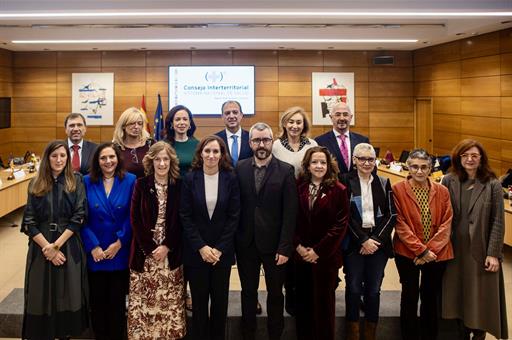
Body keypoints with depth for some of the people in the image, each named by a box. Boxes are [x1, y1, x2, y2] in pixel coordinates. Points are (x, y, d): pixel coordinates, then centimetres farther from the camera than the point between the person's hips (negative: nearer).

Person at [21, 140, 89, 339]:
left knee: (67, 295, 4)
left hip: (69, 247, -1)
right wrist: (47, 246, -11)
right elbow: (29, 221, 0)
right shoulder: (36, 184, 5)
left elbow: (79, 217, -6)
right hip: (41, 247, 1)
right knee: (42, 296, 5)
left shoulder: (76, 181, 2)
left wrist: (57, 244, -13)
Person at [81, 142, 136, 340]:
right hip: (94, 252, 1)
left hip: (120, 252, -1)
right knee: (97, 300, 9)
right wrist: (93, 246, -11)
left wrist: (119, 243, -10)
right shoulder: (87, 182, 0)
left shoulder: (130, 181, -3)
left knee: (117, 300, 9)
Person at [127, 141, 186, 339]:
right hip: (145, 253, 0)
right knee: (143, 301, 0)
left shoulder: (179, 186, 2)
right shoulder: (141, 185, 1)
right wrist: (150, 248, -10)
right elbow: (135, 220, -3)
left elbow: (181, 222, 0)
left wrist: (167, 247, -10)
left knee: (169, 302, 2)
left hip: (171, 254, 0)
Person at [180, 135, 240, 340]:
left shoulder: (230, 179, -2)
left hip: (222, 251, 1)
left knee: (220, 299, 8)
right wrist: (201, 247, -12)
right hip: (196, 251, 0)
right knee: (199, 300, 7)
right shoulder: (190, 179, -3)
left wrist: (219, 248, -9)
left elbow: (234, 216, -3)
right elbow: (185, 217, -5)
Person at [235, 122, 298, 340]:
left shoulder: (285, 171, -6)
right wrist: (232, 241, -5)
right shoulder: (240, 168, 1)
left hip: (273, 243, -2)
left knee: (275, 293, 12)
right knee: (248, 292, 14)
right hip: (246, 243, 2)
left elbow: (290, 213, -9)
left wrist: (285, 247, -13)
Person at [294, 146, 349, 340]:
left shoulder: (338, 190, -5)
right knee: (303, 300, 9)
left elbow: (340, 225, -9)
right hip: (301, 255, 2)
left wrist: (318, 251, -12)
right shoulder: (298, 187, 3)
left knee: (324, 301, 6)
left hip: (326, 256, -2)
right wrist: (298, 246, -7)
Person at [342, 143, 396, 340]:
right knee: (354, 288, 1)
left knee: (373, 290, 5)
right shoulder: (346, 182, -1)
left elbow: (391, 214, 3)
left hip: (378, 242, 2)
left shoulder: (383, 183, 8)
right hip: (353, 242, -2)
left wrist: (376, 239, -8)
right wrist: (363, 240, -11)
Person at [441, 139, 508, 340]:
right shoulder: (449, 182, 1)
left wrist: (494, 253, -11)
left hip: (481, 250, -2)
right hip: (456, 249, 3)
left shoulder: (492, 185, -6)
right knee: (459, 294, 13)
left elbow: (498, 222, -7)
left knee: (480, 298, 5)